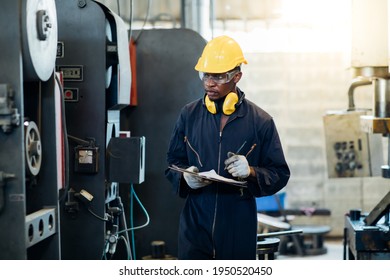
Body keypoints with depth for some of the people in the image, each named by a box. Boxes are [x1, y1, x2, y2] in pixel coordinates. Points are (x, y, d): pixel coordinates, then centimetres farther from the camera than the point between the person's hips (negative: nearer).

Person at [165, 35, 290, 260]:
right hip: (195, 224, 1)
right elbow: (173, 161, 14)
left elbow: (280, 174, 1)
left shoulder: (260, 121, -1)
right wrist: (185, 176, -9)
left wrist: (252, 172, -19)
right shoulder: (190, 114, 6)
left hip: (239, 230, -1)